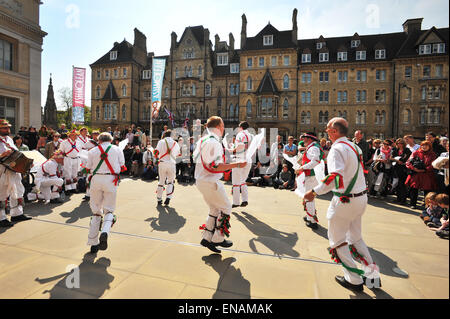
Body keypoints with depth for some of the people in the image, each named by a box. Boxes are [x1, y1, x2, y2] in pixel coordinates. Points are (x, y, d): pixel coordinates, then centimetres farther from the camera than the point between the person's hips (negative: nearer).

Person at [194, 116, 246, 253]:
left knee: (215, 209, 18)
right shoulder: (214, 142, -19)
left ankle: (207, 238, 22)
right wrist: (237, 165, -23)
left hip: (200, 180, 10)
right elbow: (215, 166, -25)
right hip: (210, 182, -10)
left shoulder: (202, 140, 12)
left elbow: (195, 158, 19)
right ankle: (218, 239, 15)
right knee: (226, 207, 6)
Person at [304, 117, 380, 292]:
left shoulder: (337, 148, -19)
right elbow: (359, 172, 17)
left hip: (345, 201, -9)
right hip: (361, 197, 9)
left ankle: (354, 280, 20)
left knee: (337, 240, 9)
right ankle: (373, 277, 31)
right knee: (355, 237, 23)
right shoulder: (355, 147, 10)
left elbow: (335, 176, -32)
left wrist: (314, 192, -30)